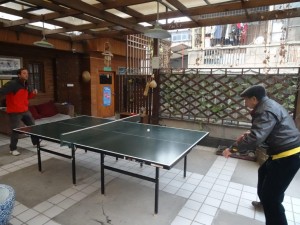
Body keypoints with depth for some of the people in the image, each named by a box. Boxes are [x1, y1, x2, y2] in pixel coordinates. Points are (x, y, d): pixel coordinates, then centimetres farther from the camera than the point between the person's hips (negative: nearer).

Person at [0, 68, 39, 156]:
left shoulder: (26, 84, 8)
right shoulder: (12, 84, -18)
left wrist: (33, 93, -1)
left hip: (25, 110, 8)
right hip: (15, 112, -8)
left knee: (32, 126, 17)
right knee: (15, 131, -1)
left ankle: (36, 142, 37)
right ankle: (13, 149, 17)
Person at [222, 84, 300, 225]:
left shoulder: (266, 111, -23)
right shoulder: (268, 105, 11)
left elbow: (255, 138, -32)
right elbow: (264, 131, 23)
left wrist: (232, 149, -22)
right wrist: (249, 134, 6)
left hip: (288, 156, -11)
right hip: (284, 153, 11)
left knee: (270, 196, -6)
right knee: (263, 172, 32)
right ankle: (265, 202, 55)